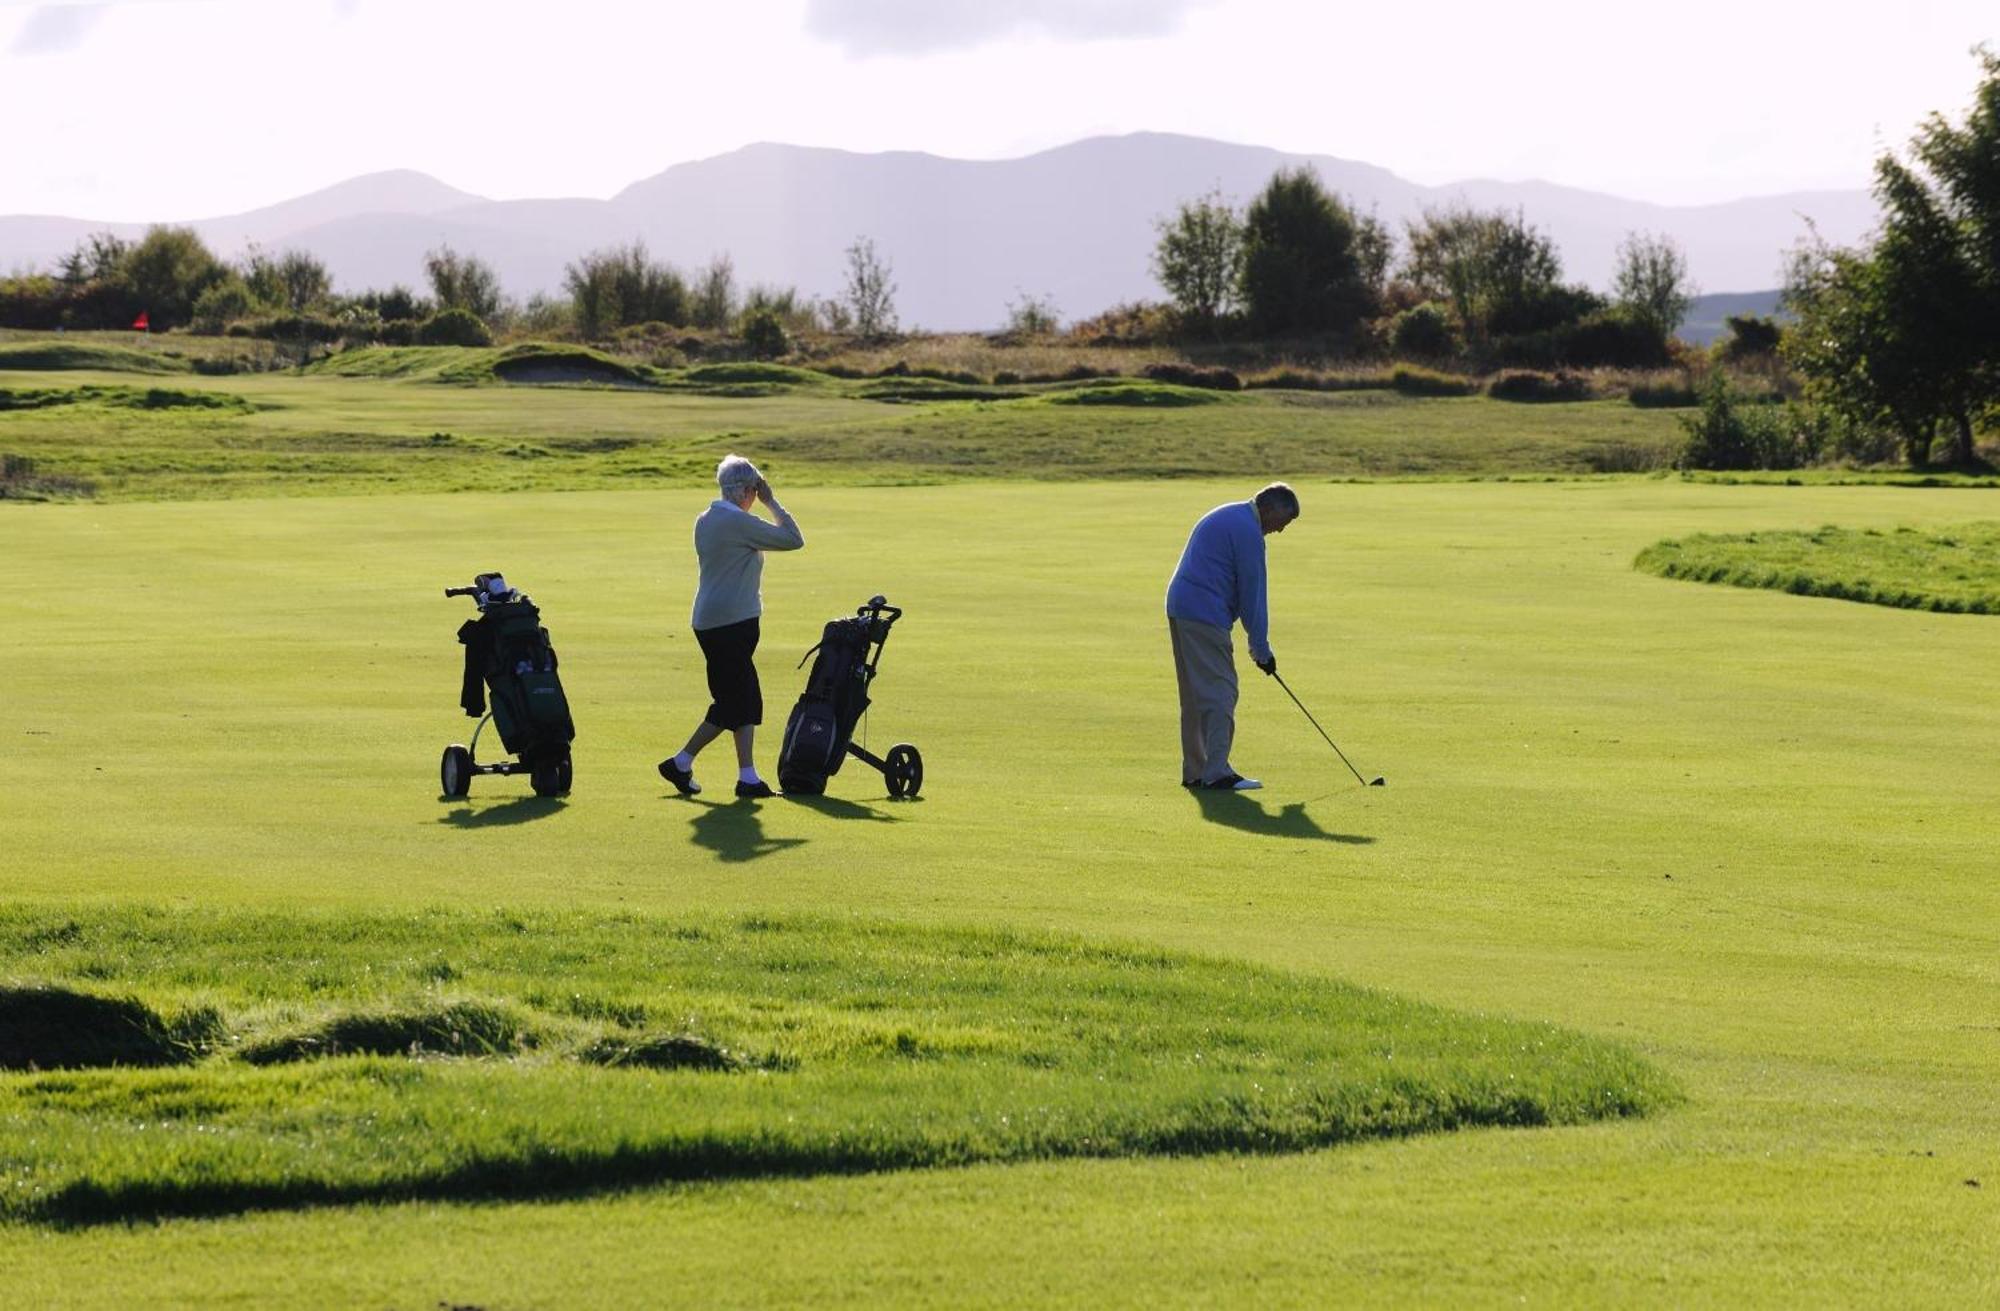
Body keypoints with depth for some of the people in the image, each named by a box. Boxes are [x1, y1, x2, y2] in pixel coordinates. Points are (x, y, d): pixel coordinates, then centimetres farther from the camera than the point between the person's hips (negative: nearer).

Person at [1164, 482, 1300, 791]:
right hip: (1205, 615, -10)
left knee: (1196, 694, 13)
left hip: (1180, 607, 10)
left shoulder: (1224, 516, 21)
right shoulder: (1248, 530, -10)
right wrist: (1261, 648, -3)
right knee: (1220, 691, -8)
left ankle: (1194, 771, 15)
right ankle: (1217, 771, -12)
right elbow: (1252, 593, -10)